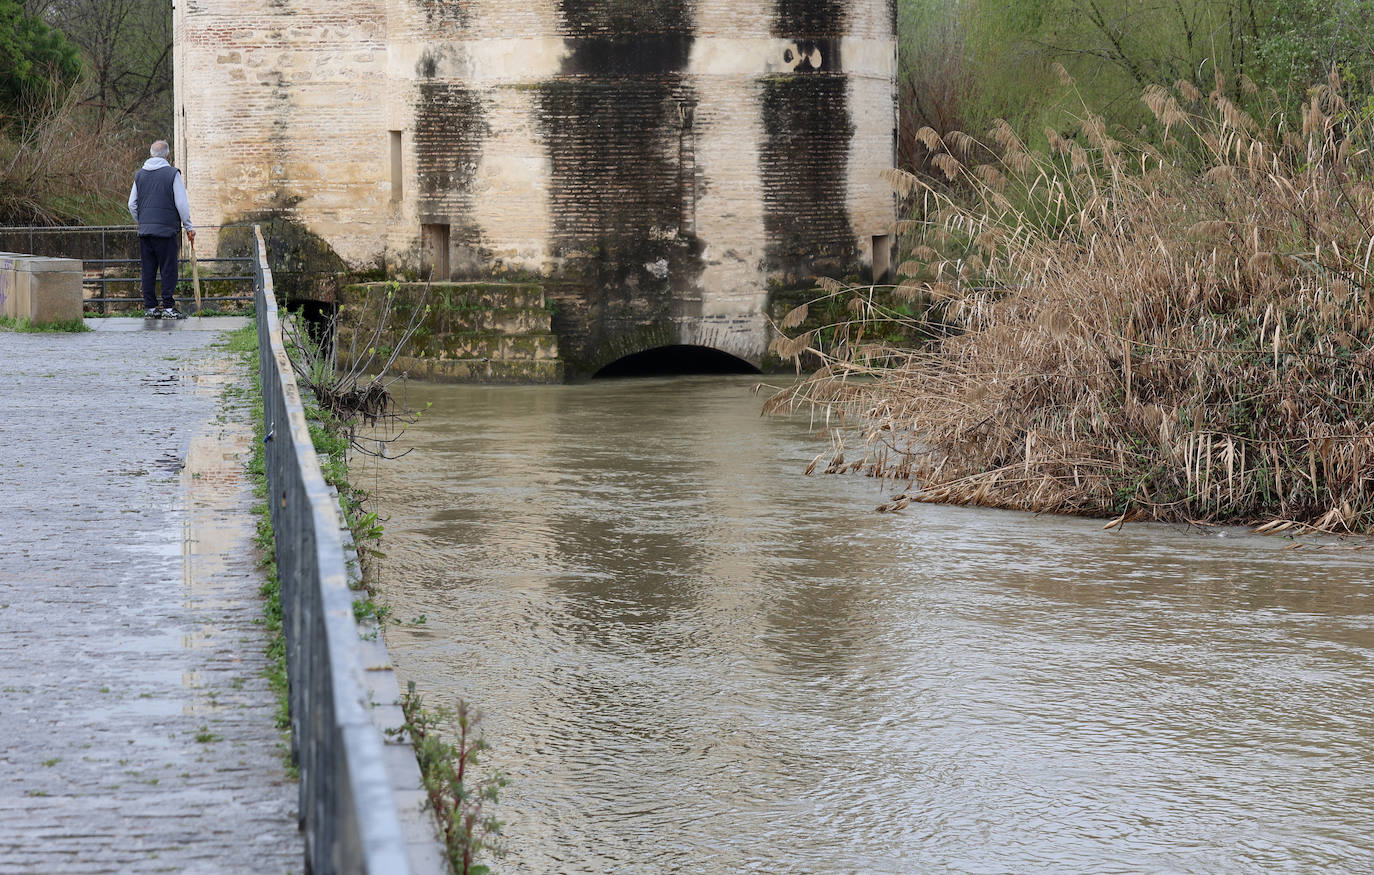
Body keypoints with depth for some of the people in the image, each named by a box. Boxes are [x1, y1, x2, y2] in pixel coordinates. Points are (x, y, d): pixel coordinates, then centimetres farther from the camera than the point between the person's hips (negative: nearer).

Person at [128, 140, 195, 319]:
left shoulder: (140, 175, 10)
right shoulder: (172, 174, -5)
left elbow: (132, 205, 13)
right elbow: (182, 203, -7)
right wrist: (189, 226, 2)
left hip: (145, 230, 5)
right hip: (167, 230, -5)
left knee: (148, 270, 8)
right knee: (168, 269, -1)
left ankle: (150, 307, 8)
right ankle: (168, 308, -3)